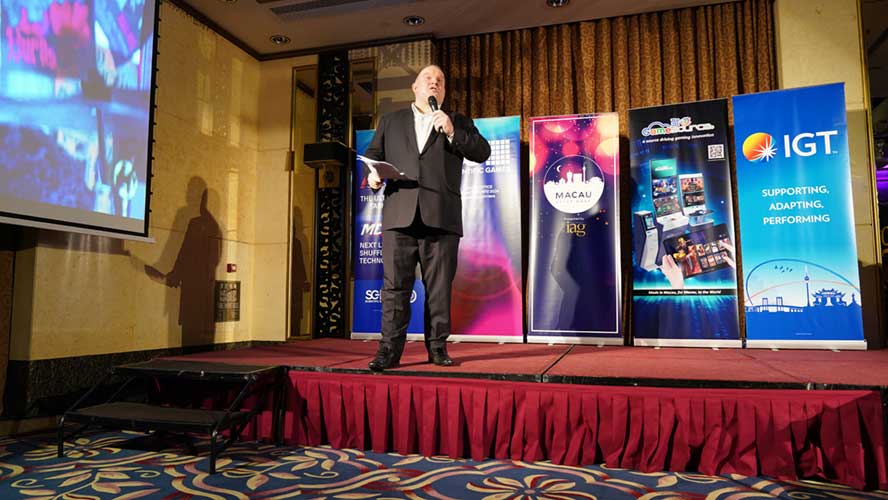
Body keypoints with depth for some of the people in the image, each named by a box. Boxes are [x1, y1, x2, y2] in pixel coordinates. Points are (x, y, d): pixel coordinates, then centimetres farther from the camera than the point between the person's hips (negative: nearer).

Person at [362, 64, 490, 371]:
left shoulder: (459, 122, 19)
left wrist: (452, 132, -7)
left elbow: (482, 153, 6)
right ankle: (390, 348, 4)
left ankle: (437, 346, 12)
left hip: (441, 217, 0)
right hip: (399, 215, 1)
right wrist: (372, 173, -2)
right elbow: (372, 154, 20)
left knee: (439, 286, 2)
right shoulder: (391, 121, 23)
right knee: (395, 285, -2)